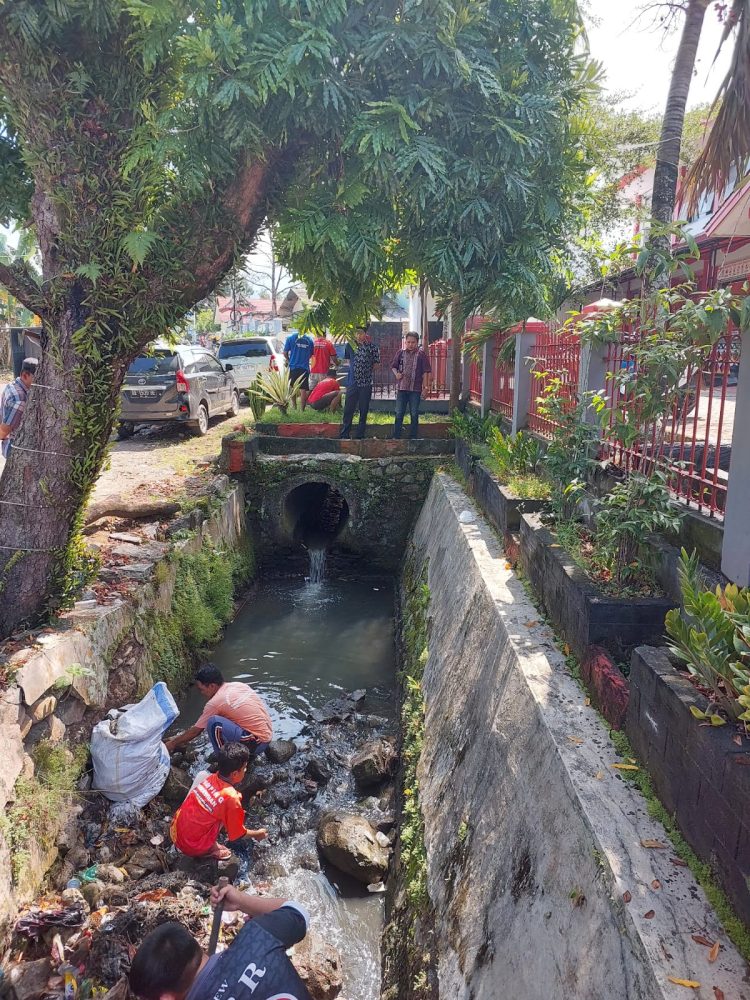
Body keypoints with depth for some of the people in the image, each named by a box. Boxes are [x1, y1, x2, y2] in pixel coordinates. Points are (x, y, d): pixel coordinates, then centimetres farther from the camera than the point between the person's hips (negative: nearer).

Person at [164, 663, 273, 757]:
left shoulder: (215, 702, -13)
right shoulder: (238, 685, 8)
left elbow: (196, 731, 0)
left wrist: (172, 744, 15)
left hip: (256, 743, -9)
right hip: (267, 735, 9)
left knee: (214, 722, -18)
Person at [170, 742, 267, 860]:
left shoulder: (211, 778, -2)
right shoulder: (231, 798, -21)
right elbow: (238, 835, -5)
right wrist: (257, 834, 14)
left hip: (174, 832, 7)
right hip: (194, 849, -6)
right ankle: (210, 849, -2)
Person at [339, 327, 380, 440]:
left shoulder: (372, 347, -4)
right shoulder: (350, 345, 5)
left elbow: (376, 363, 1)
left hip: (366, 383, -2)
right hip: (352, 382, 2)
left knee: (364, 410, 6)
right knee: (348, 409, 2)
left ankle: (360, 434, 15)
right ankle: (344, 434, 7)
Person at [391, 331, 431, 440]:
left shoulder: (421, 354, -1)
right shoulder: (401, 352, 4)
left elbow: (425, 372, -1)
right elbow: (393, 366, 13)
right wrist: (396, 374, -7)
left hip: (415, 389, -2)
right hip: (402, 387, 2)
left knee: (414, 414, 5)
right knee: (399, 413, 3)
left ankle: (413, 437, 13)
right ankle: (396, 437, 9)